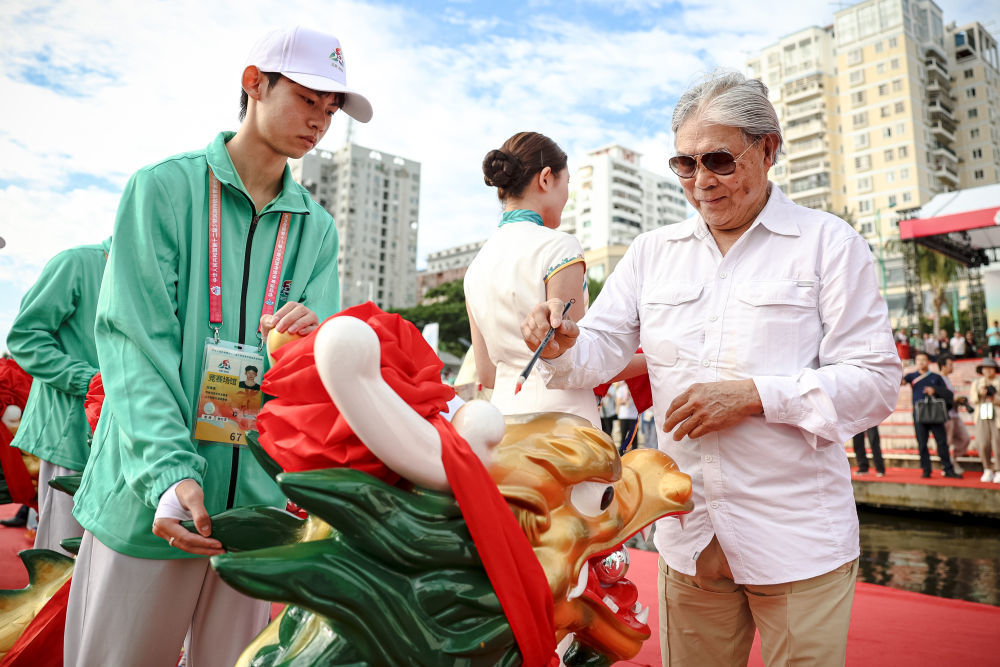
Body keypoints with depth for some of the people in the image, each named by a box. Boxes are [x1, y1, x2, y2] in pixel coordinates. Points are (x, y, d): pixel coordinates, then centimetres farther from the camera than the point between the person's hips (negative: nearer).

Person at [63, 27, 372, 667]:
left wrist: (309, 343, -19)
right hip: (149, 498, -3)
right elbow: (132, 343, -10)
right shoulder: (163, 188, -1)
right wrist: (170, 471, -21)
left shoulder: (318, 228, 9)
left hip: (258, 498, 3)